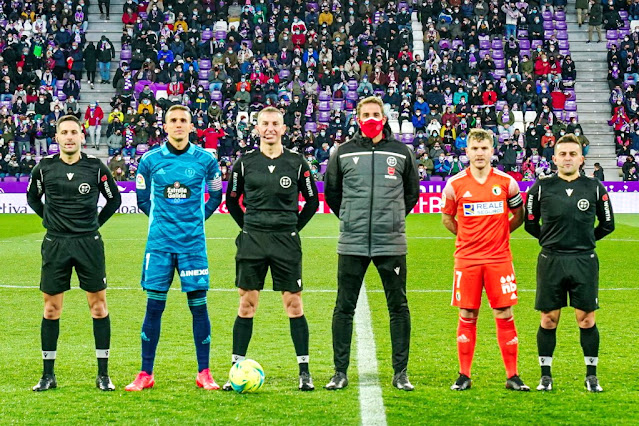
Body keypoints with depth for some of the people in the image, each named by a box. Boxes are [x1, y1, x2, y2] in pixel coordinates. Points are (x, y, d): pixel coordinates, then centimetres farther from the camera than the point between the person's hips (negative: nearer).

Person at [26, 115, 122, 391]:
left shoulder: (95, 167, -1)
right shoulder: (44, 167, 2)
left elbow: (114, 199, 12)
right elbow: (32, 198, 19)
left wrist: (95, 223, 7)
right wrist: (50, 219, 10)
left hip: (89, 243, -1)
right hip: (55, 244, 1)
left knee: (98, 305, -1)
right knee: (51, 308, 3)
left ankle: (103, 374, 6)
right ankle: (48, 375, 12)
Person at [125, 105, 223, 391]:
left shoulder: (205, 160, 2)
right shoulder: (150, 160, 2)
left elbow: (216, 196, 16)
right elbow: (142, 197, 15)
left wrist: (197, 219, 8)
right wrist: (159, 219, 9)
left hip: (193, 242, 0)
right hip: (159, 243, 0)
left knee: (198, 305, 0)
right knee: (154, 306, 1)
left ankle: (204, 373, 9)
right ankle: (146, 374, 8)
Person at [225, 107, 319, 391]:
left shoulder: (296, 163, 3)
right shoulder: (245, 162, 5)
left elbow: (312, 201, 11)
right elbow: (232, 201, 15)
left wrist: (294, 227, 5)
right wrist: (248, 227, 6)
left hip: (286, 241, -1)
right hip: (252, 241, 1)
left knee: (294, 304, -1)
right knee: (246, 305, 3)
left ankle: (304, 372, 4)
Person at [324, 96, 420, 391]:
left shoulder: (401, 153, 6)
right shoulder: (343, 153, 5)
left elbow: (412, 192, 17)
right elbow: (331, 192, 16)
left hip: (391, 243, 0)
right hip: (352, 244, 0)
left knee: (398, 307, 3)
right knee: (344, 308, 2)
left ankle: (400, 372, 11)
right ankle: (340, 372, 10)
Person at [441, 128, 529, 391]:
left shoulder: (506, 182, 1)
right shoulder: (455, 184, 0)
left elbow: (519, 215, 15)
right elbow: (447, 218, 15)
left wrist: (500, 233, 8)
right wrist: (467, 237, 10)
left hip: (499, 259, 0)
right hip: (467, 259, 0)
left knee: (504, 315, 0)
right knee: (467, 316, 3)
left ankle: (512, 376, 6)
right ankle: (464, 376, 11)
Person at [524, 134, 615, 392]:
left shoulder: (594, 187, 4)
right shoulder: (542, 187, 2)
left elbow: (607, 224, 13)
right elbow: (530, 223, 11)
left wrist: (585, 240, 12)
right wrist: (550, 240, 8)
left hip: (585, 262, 0)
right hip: (551, 261, 0)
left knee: (587, 320, 2)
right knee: (549, 320, 4)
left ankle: (591, 376, 13)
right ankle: (545, 375, 14)